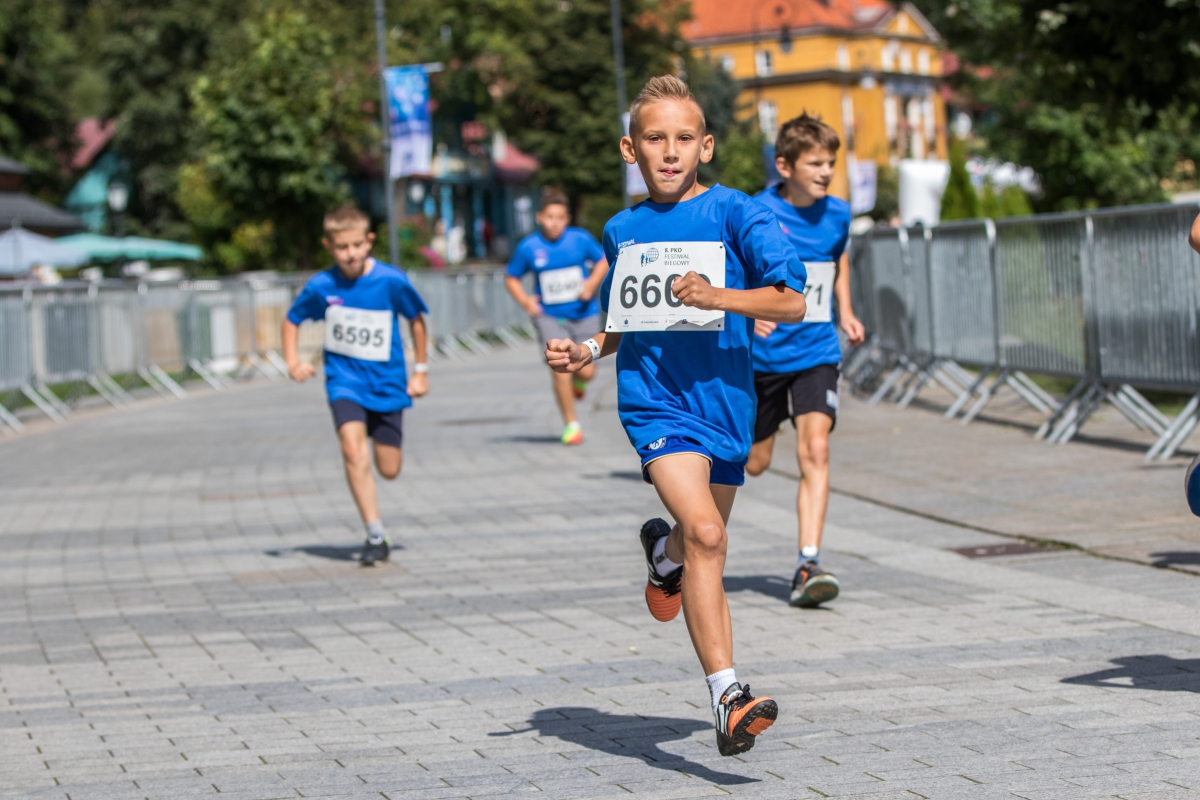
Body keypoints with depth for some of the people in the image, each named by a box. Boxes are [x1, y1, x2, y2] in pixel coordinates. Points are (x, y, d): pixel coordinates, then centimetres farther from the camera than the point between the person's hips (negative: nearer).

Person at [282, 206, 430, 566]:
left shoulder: (391, 280, -13)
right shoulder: (320, 286, -10)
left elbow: (416, 319, 3)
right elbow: (292, 320, 7)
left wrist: (420, 370, 6)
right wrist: (293, 361, -8)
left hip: (386, 379, 0)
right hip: (344, 377, 0)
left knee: (389, 469, 2)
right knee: (352, 443, -25)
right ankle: (375, 534, -19)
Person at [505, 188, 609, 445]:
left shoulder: (581, 239, -7)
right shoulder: (528, 247, -6)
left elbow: (603, 260, 8)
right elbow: (511, 278, 8)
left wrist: (592, 284, -9)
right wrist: (525, 300, -7)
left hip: (584, 315, 1)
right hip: (550, 317, -1)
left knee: (586, 372, -1)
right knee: (560, 369, -14)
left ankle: (577, 380, 39)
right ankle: (571, 424, 3)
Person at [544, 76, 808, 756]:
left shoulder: (734, 213, -2)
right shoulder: (623, 231, 11)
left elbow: (792, 301, -10)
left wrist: (719, 297, -24)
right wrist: (587, 353, 7)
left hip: (723, 397, 0)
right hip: (653, 398, 0)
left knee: (704, 544, 16)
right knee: (705, 534, -22)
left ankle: (666, 553, 56)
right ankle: (728, 698, -25)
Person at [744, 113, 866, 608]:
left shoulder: (837, 214, 1)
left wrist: (846, 312, 12)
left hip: (817, 353, 2)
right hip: (763, 353, -2)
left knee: (815, 450, -15)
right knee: (754, 464, 8)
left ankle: (807, 566, -17)